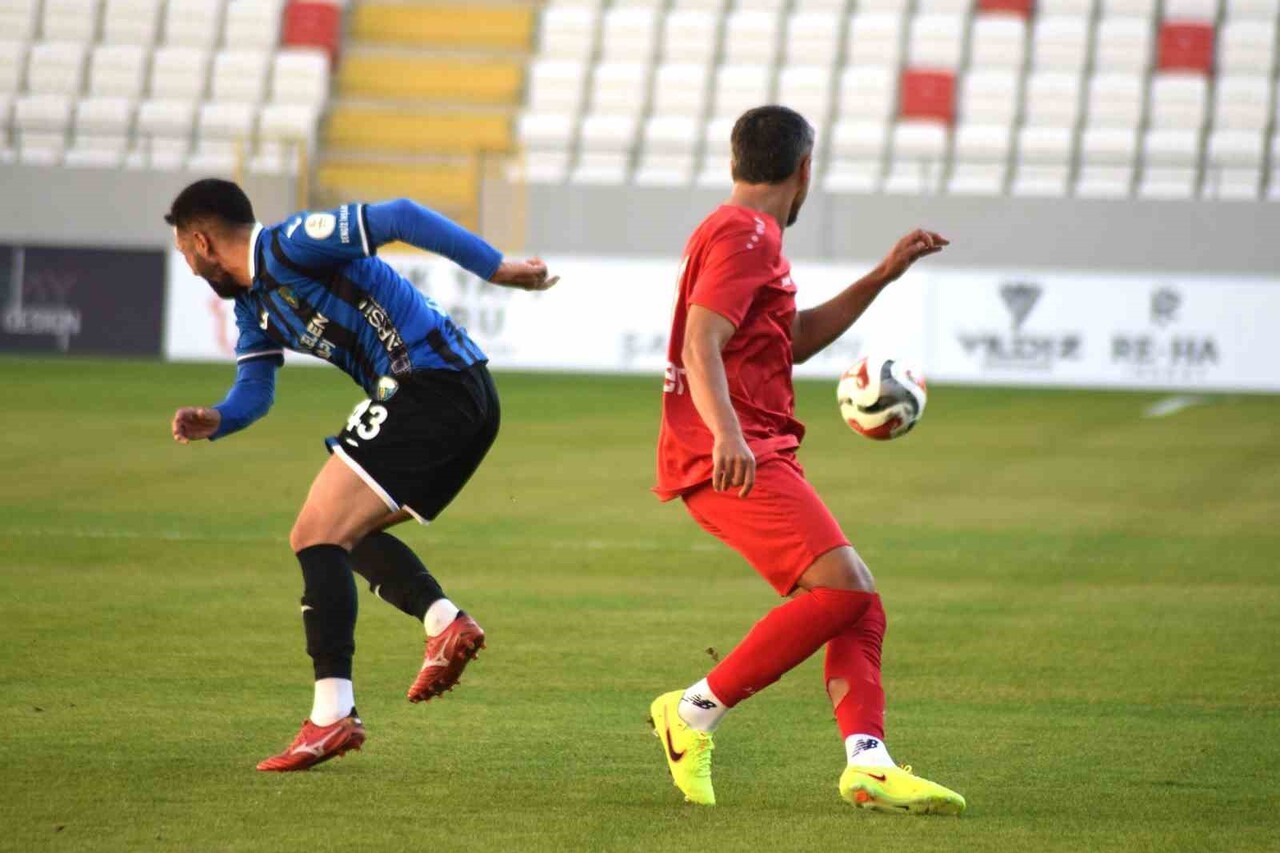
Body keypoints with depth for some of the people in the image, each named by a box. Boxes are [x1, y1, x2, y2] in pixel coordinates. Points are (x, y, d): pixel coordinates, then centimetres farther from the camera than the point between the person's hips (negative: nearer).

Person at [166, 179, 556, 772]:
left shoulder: (290, 246, -10)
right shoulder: (253, 307, 21)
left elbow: (400, 217, -17)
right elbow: (254, 390, 16)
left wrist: (497, 268, -20)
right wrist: (214, 421, -8)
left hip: (430, 384, -11)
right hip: (465, 401, 11)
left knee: (318, 534, -12)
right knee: (346, 531, 23)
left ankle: (332, 715, -16)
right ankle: (443, 619, 3)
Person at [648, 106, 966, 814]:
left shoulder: (748, 236, 24)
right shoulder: (744, 235, -9)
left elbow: (797, 339, 34)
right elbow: (701, 344, -21)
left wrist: (882, 277, 30)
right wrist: (726, 433, -36)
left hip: (759, 455, 11)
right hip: (731, 457, -11)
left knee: (858, 605, 2)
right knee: (840, 586, -21)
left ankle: (867, 762, -10)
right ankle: (694, 715, -14)